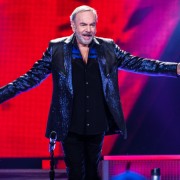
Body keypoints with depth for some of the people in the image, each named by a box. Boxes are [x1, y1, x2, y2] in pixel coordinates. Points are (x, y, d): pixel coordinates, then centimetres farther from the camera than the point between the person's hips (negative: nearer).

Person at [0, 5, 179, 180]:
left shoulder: (108, 48, 3)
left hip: (97, 127, 2)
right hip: (71, 128, -2)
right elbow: (32, 77, -2)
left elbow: (136, 63, 2)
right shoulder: (57, 49, -3)